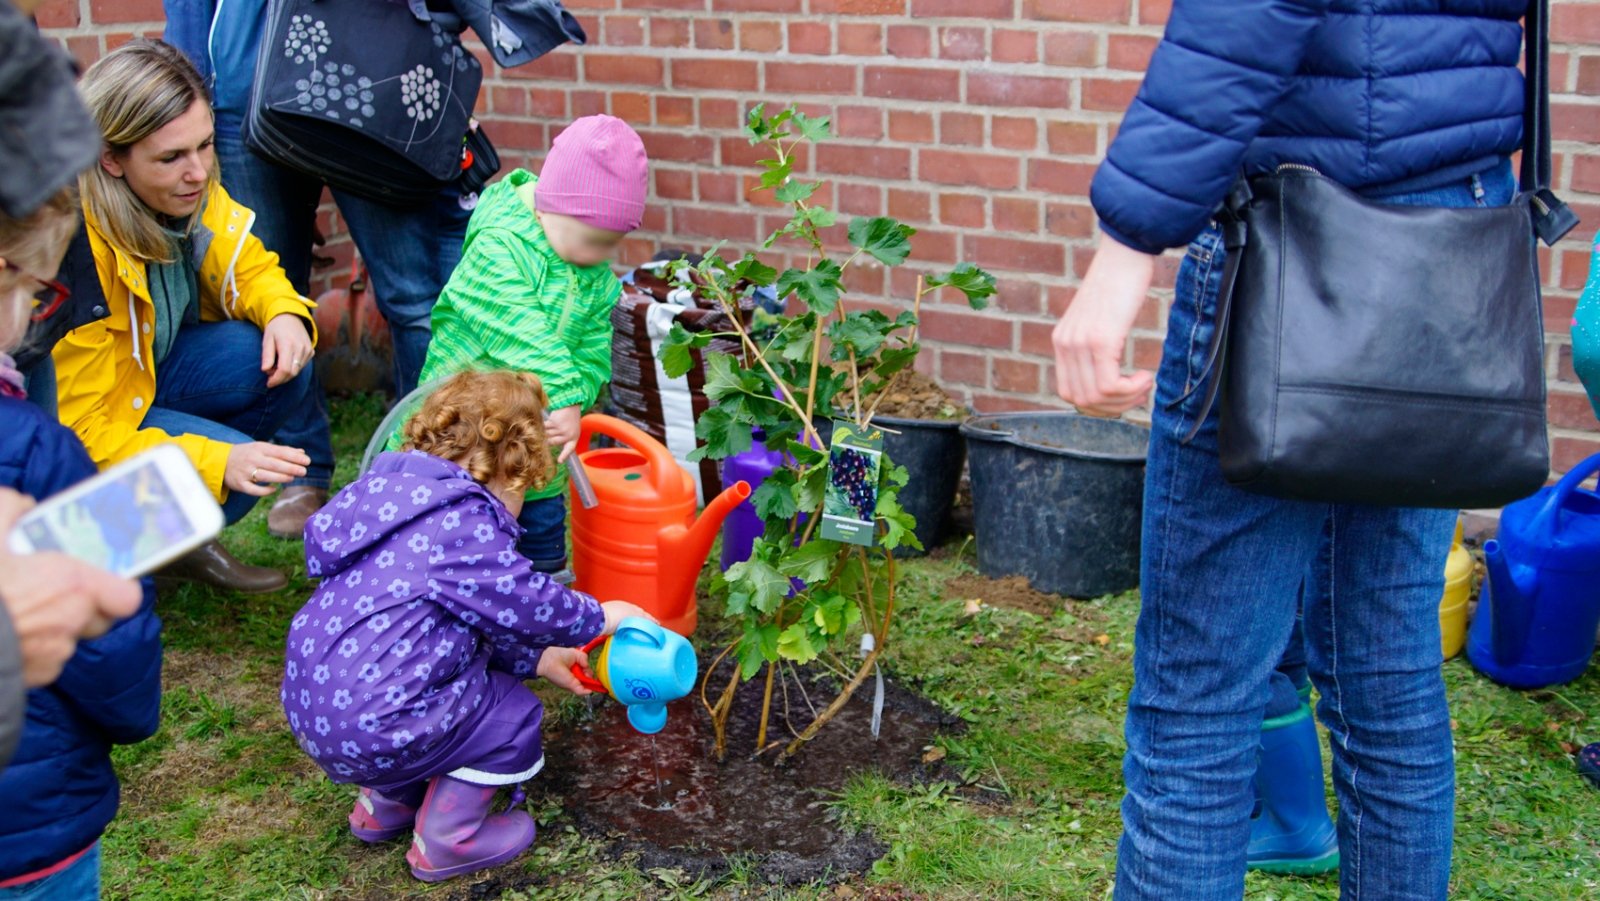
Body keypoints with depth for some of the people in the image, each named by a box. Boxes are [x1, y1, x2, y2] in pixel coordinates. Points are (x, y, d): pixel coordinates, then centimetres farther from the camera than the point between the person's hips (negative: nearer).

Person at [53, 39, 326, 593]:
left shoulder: (189, 192, -13)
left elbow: (248, 268, 4)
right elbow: (79, 432, -30)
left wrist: (284, 314, -20)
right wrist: (217, 462, -41)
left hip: (146, 370, 7)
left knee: (279, 366, -17)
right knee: (238, 477, -27)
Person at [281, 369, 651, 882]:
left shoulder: (403, 497, 15)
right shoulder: (462, 525, -17)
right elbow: (523, 600, -12)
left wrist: (535, 658, 26)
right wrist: (598, 618, 6)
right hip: (368, 728, -10)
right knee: (513, 716, 5)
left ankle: (384, 805, 31)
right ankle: (445, 841, 13)